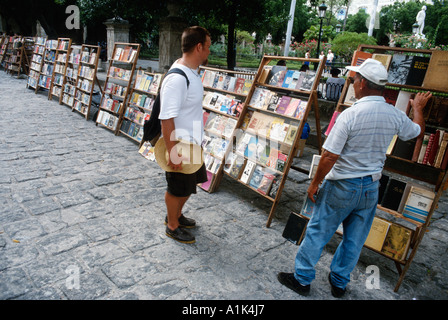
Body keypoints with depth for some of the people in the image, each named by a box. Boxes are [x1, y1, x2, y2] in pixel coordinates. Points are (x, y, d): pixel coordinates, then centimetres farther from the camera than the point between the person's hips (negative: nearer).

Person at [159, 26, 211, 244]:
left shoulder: (192, 72, 6)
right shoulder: (177, 79, -26)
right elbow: (167, 119, -28)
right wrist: (172, 152, -27)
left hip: (193, 144, 10)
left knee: (192, 182, 24)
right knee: (178, 189, 9)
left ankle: (176, 215, 45)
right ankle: (172, 226, 32)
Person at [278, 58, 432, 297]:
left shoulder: (350, 115, -21)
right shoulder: (395, 116, -2)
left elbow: (329, 156, -22)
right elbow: (418, 132, 20)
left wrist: (315, 183, -9)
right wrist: (418, 108, 39)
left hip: (342, 186, -6)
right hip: (371, 188, 6)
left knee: (317, 232, 9)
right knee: (354, 239, 17)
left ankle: (301, 279, 21)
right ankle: (339, 283, 33)